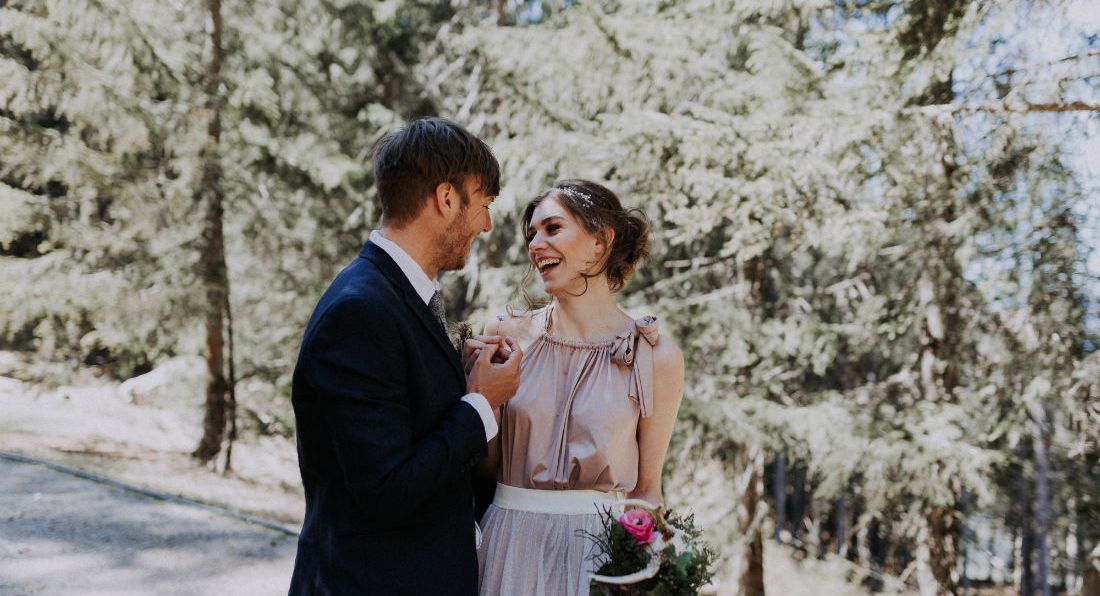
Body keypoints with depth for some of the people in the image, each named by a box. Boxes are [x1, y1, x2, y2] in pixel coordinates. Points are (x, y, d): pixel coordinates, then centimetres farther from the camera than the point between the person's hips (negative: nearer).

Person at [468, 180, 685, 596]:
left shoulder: (656, 356, -5)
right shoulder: (507, 336, -2)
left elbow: (646, 488, 3)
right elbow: (487, 465, 3)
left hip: (603, 547, -1)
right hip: (512, 544, 2)